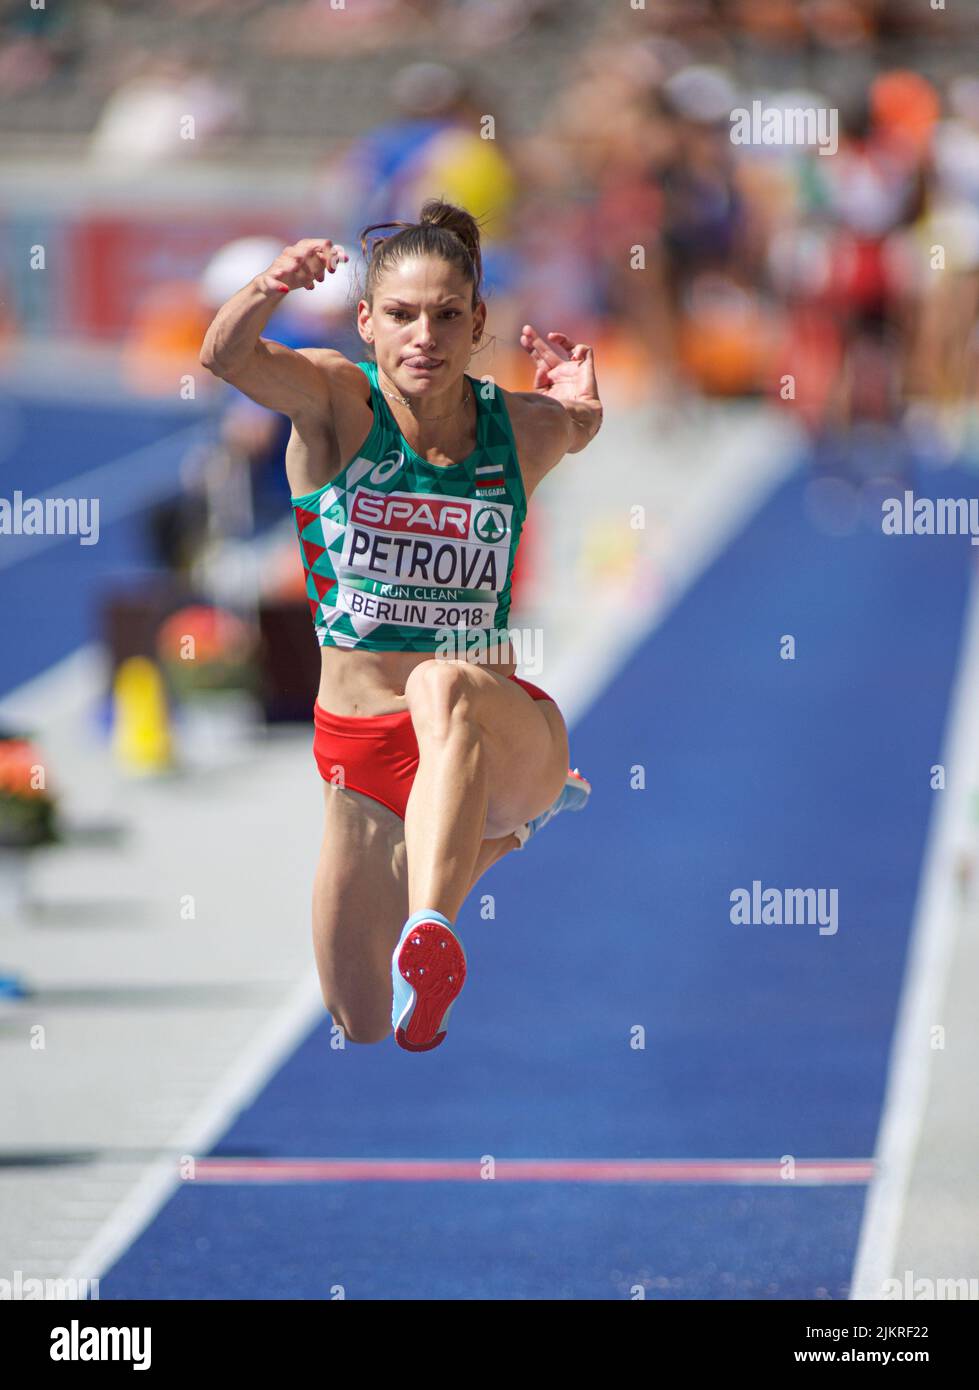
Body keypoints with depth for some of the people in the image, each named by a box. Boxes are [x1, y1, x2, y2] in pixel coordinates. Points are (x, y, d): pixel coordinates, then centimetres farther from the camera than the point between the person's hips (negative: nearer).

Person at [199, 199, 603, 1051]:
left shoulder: (521, 429, -5)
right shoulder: (335, 402, -10)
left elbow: (575, 430, 17)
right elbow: (225, 357, -29)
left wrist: (580, 409, -9)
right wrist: (268, 292, -53)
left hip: (504, 735, -2)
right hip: (359, 750, 2)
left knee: (443, 689, -40)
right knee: (363, 1029, 17)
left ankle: (431, 934, -60)